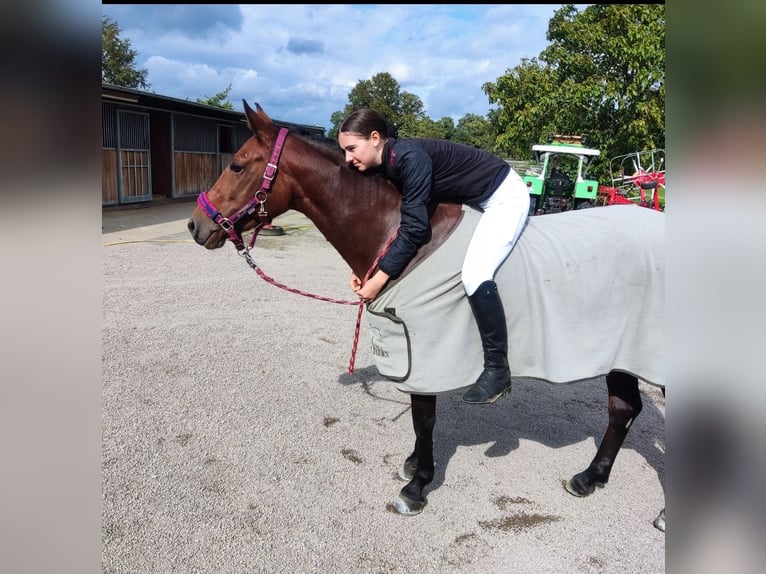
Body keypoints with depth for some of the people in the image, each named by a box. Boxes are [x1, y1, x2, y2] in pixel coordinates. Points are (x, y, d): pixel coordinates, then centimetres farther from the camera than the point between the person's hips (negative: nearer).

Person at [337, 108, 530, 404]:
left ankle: (498, 369, -12)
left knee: (473, 274, -26)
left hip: (505, 196, -10)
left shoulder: (410, 158, -30)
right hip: (474, 202, 10)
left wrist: (379, 278, -30)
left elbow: (414, 228, -32)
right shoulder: (385, 166, -2)